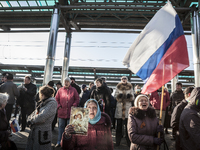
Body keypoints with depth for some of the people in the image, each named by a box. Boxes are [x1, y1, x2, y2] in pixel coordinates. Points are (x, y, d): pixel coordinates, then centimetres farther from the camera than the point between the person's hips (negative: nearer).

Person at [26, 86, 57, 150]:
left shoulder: (52, 103, -18)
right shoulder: (43, 102, 9)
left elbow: (41, 117, -25)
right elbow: (35, 113, 10)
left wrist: (31, 120, -7)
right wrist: (30, 118, -12)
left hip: (43, 133, -8)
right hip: (34, 131, 8)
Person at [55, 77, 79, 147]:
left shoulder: (73, 90, 2)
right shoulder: (60, 90, 5)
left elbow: (77, 99, 3)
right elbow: (56, 99, 10)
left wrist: (74, 106, -8)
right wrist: (59, 106, -1)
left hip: (70, 112, -1)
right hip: (61, 112, 1)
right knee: (61, 127, 10)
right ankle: (59, 142, 22)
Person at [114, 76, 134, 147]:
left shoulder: (130, 87, 9)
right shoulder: (118, 87, 9)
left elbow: (132, 98, 5)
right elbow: (115, 96, 3)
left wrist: (130, 96, -17)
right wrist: (119, 96, -18)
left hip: (127, 108, 0)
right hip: (119, 107, 0)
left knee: (128, 125, 0)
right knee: (119, 125, 6)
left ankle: (129, 142, 11)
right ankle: (117, 142, 17)